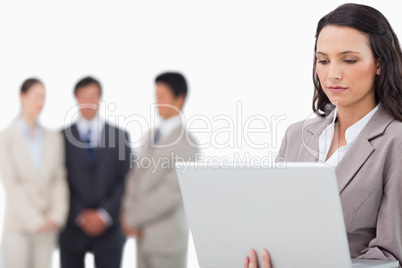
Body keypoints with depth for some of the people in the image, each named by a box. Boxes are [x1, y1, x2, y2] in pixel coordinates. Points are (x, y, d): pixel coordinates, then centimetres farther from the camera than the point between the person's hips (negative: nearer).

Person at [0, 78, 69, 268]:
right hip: (17, 226, -4)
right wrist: (35, 222, -14)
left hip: (46, 228, 4)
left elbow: (59, 181, 7)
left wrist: (57, 217, -7)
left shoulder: (53, 139, 8)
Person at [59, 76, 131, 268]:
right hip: (72, 228, 0)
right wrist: (80, 215, -9)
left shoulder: (120, 135, 6)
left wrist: (105, 214, -9)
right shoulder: (63, 136, 5)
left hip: (108, 228, 0)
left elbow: (125, 180, 1)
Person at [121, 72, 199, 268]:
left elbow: (172, 191, -19)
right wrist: (128, 212, -3)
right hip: (143, 235, 7)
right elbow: (136, 175, 12)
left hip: (166, 239, -7)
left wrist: (134, 218, -14)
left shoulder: (186, 142, -13)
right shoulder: (152, 135, 12)